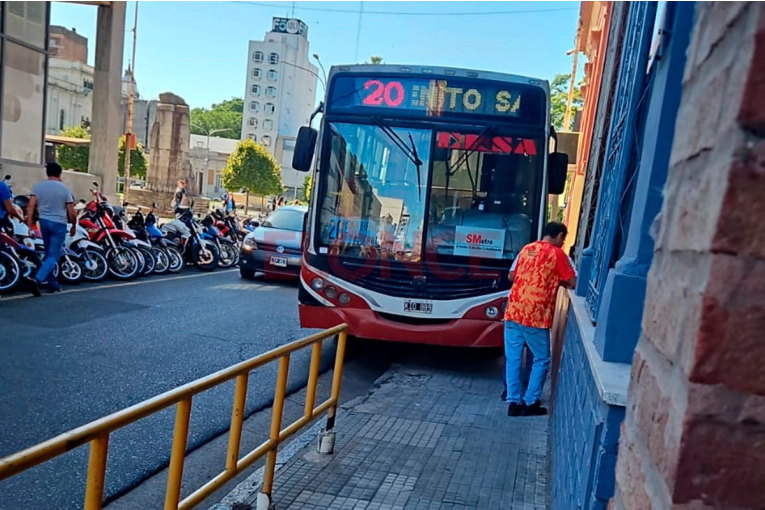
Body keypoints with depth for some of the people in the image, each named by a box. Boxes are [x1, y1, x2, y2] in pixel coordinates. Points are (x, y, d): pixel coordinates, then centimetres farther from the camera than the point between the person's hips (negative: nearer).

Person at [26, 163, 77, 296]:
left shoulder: (38, 186, 4)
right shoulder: (64, 188, -5)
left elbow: (30, 207, -5)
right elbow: (72, 212, -5)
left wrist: (30, 225, -3)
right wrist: (74, 226, 9)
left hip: (43, 221, 4)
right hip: (59, 224, -4)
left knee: (48, 254, 18)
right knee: (53, 256, -4)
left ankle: (52, 282, 25)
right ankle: (38, 279, -24)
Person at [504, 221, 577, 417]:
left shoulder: (527, 249, 15)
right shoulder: (557, 254, -2)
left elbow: (511, 276, 22)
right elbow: (573, 283, -2)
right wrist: (558, 280, 18)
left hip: (513, 311, 5)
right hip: (535, 316, -5)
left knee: (513, 358, 10)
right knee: (541, 359, 11)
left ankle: (513, 402, 14)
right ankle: (530, 403, 14)